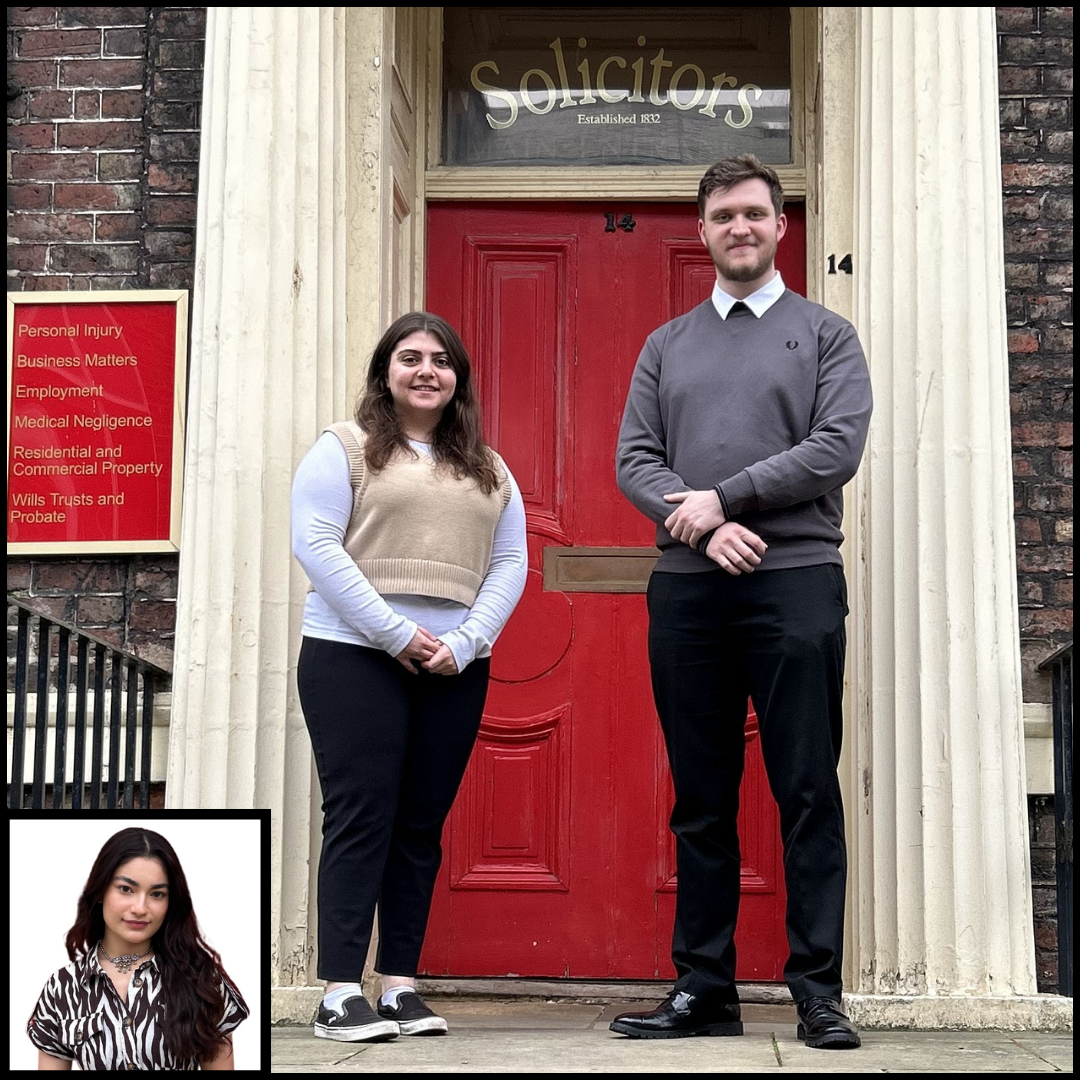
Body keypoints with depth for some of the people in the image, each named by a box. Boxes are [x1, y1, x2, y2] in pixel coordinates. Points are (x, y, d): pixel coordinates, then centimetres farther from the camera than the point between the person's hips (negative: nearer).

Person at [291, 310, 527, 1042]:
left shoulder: (489, 470, 17)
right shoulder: (344, 448, 4)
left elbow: (510, 563, 9)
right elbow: (314, 543, -8)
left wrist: (465, 643, -8)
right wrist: (395, 632, -14)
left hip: (455, 671, 4)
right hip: (354, 659, -4)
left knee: (421, 824, 5)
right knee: (361, 815, -7)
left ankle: (402, 984, 10)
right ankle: (340, 993, -5)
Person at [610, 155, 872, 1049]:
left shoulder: (825, 334, 9)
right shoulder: (667, 346, 18)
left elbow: (838, 449, -6)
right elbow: (635, 462, 7)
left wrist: (724, 496, -10)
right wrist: (702, 528, -10)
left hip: (795, 582, -3)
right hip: (687, 588, 3)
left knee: (808, 796, -2)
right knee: (701, 799, 6)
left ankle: (818, 990, 4)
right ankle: (704, 989, 13)